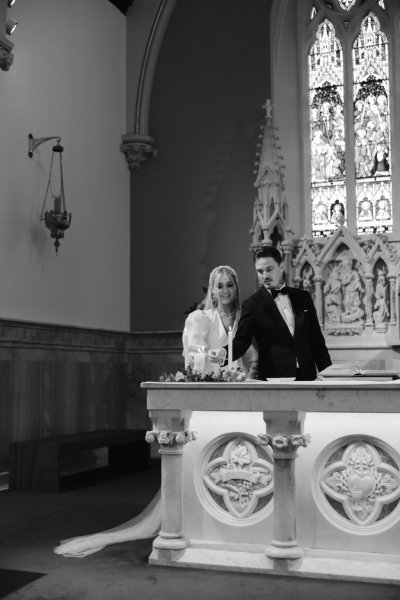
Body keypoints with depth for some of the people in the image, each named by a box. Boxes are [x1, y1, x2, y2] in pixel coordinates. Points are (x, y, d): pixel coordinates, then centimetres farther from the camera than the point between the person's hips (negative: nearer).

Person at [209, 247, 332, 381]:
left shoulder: (303, 297, 10)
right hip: (273, 378, -3)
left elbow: (317, 339, 12)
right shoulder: (252, 304, -1)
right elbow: (242, 340, -10)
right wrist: (224, 352, -30)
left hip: (307, 376, 3)